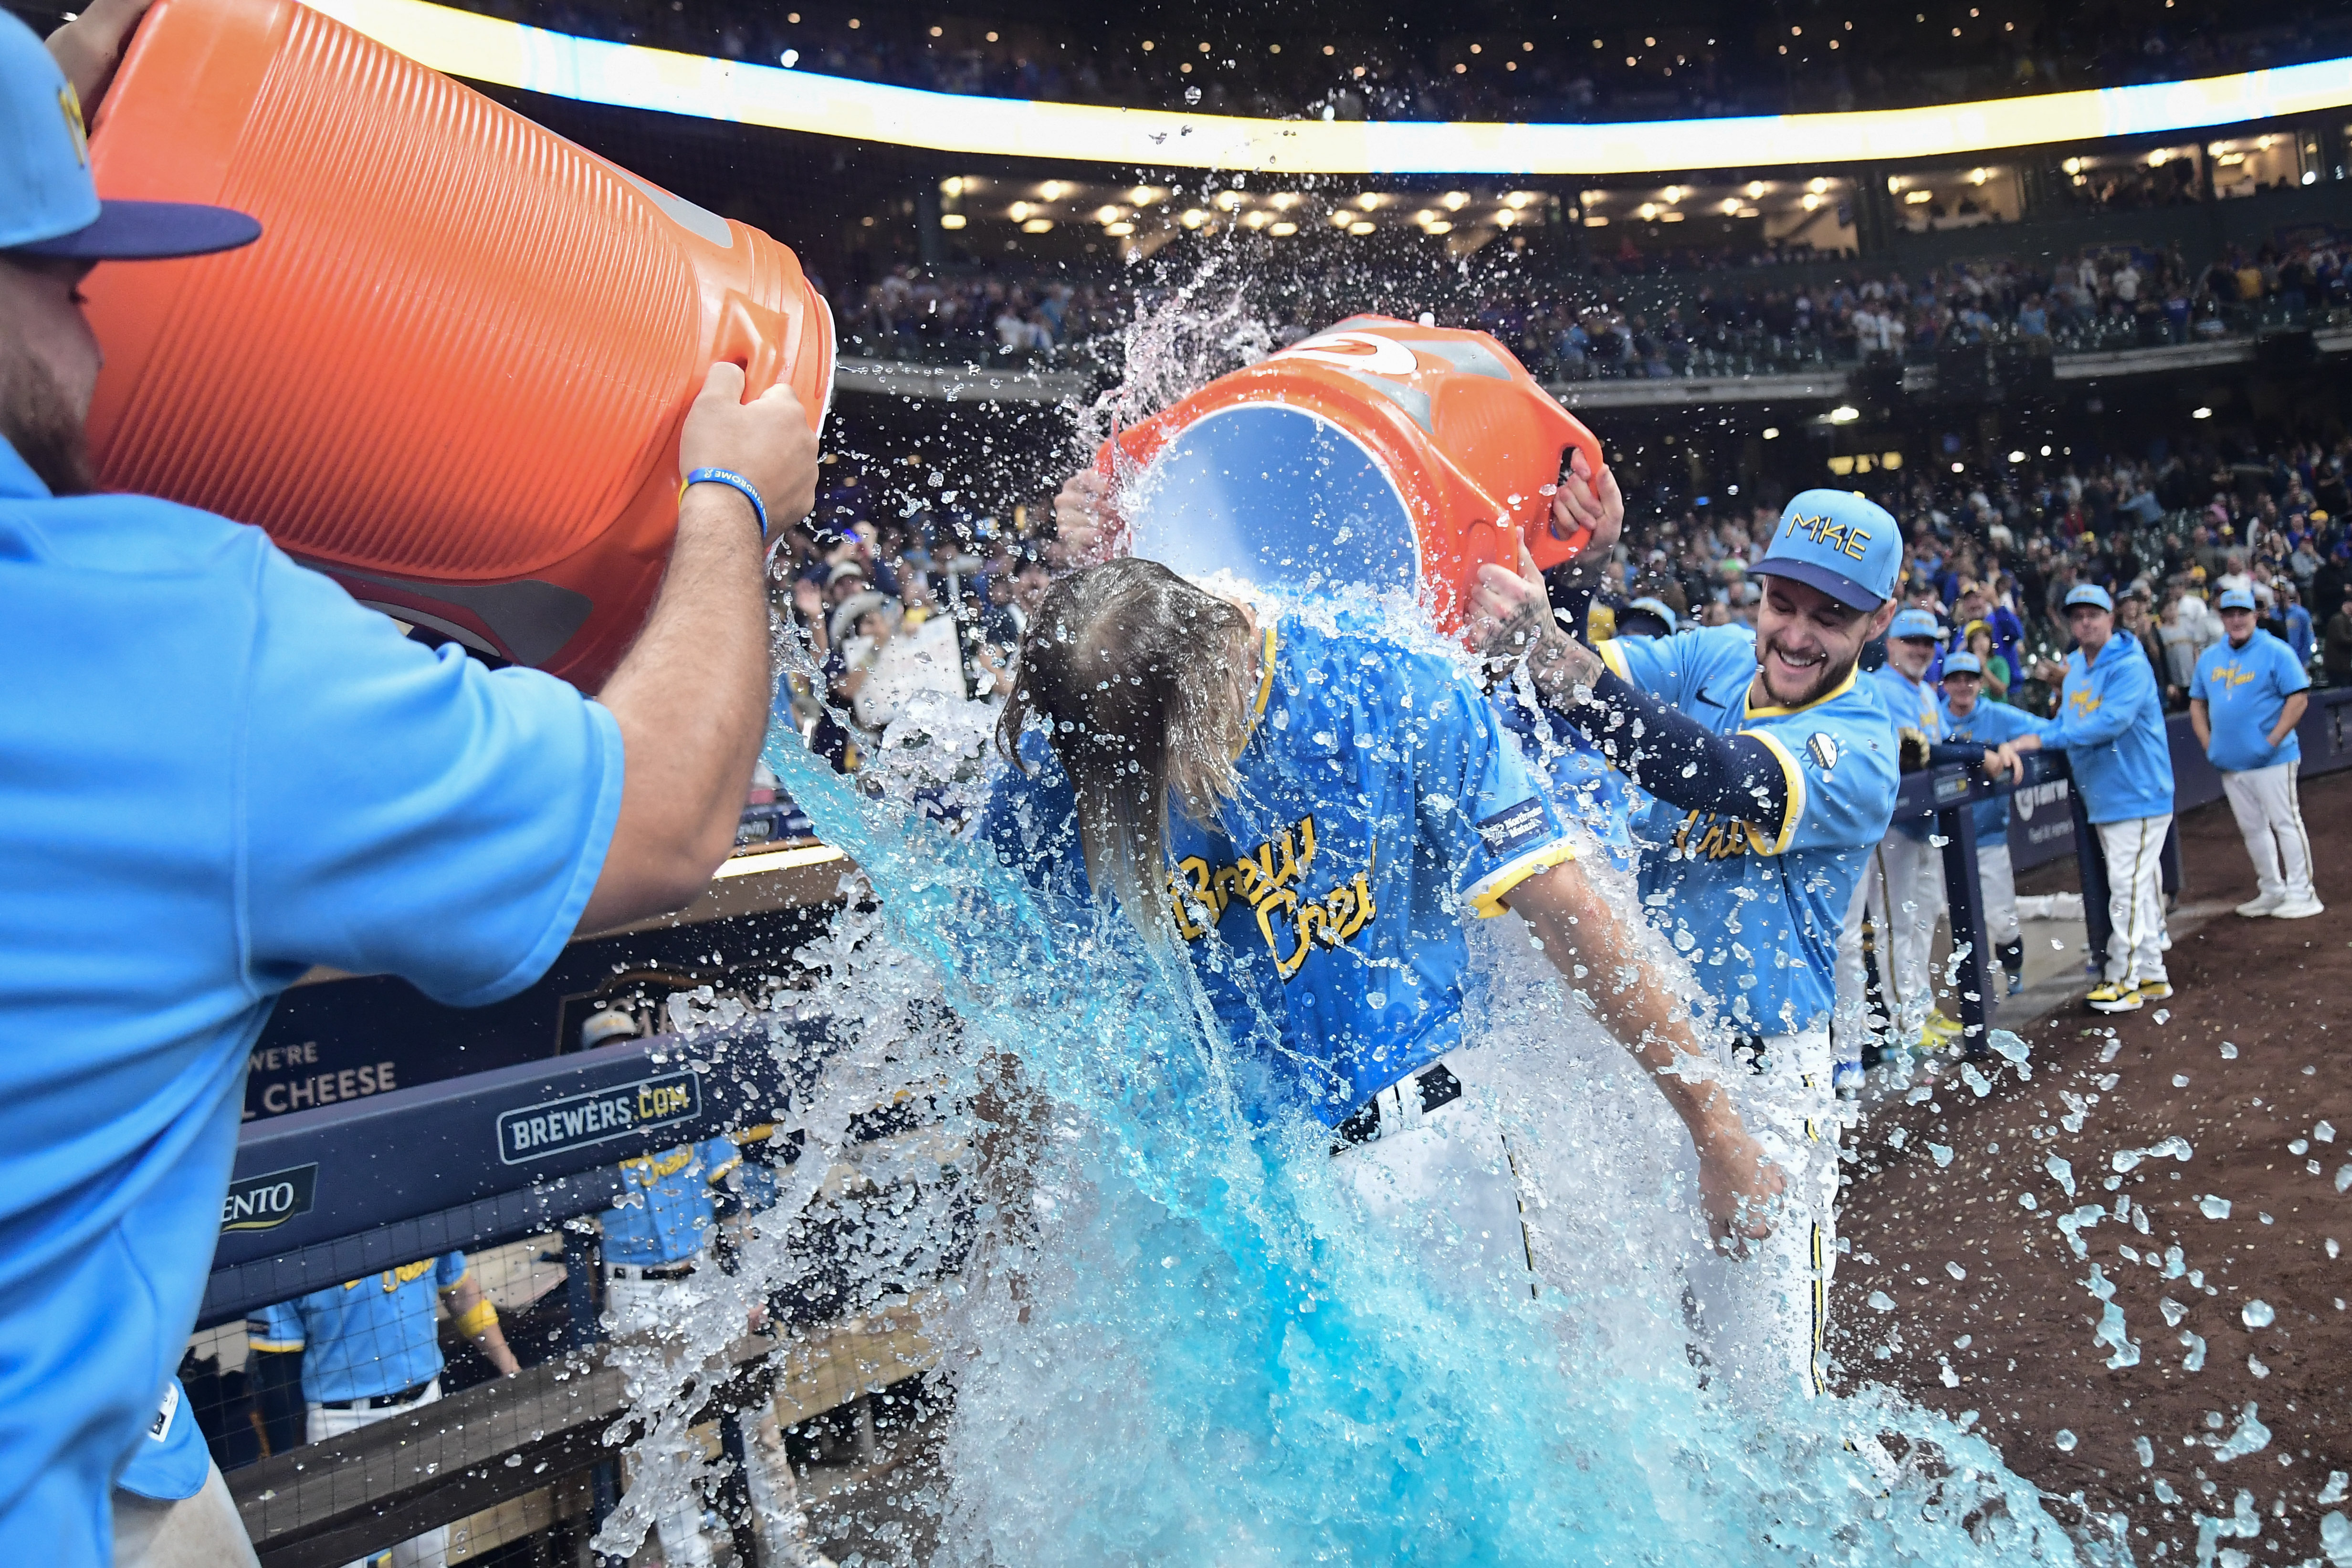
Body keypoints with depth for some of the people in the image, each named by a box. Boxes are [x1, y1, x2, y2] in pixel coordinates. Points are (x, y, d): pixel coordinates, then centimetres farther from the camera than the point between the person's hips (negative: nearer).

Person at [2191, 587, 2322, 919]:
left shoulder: (2276, 652, -7)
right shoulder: (2210, 657, 11)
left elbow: (2299, 697, -12)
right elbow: (2197, 703, 18)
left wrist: (2273, 741, -17)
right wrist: (2208, 743, 7)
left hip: (2272, 760, -6)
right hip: (2230, 763, 6)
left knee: (2285, 823, -4)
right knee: (2252, 829, 13)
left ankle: (2301, 894, 2)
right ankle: (2272, 891, 24)